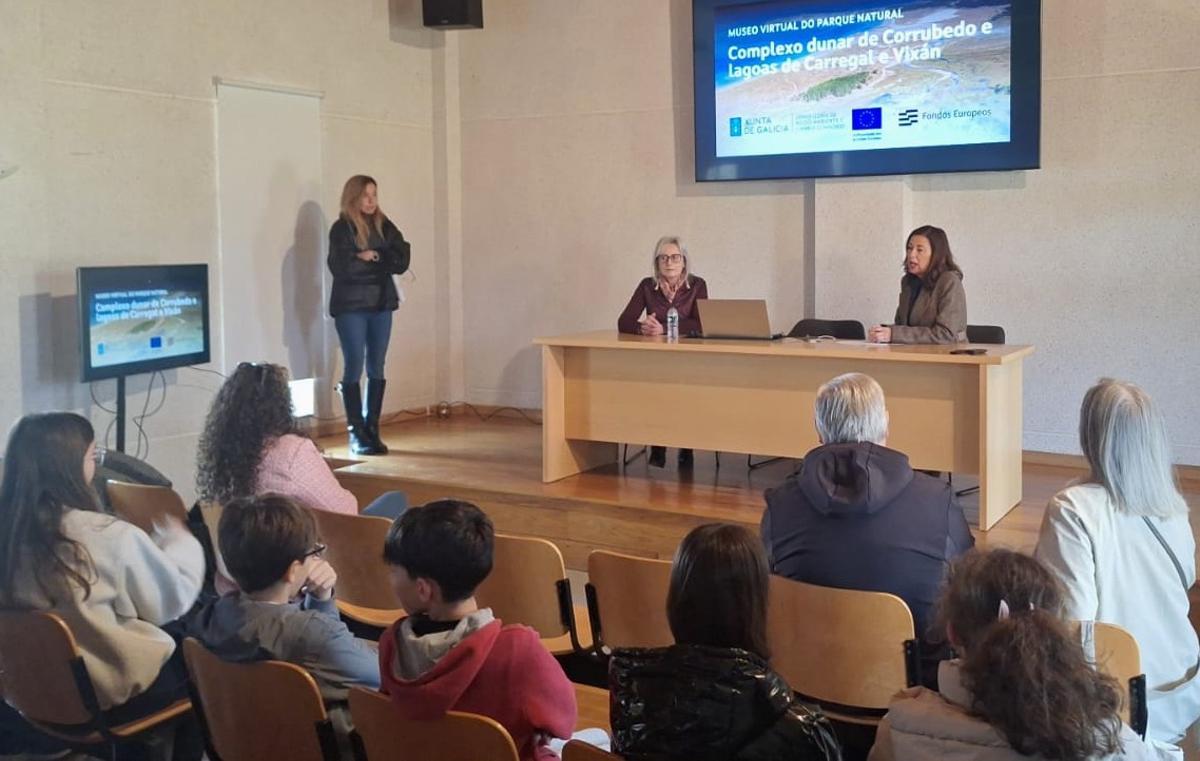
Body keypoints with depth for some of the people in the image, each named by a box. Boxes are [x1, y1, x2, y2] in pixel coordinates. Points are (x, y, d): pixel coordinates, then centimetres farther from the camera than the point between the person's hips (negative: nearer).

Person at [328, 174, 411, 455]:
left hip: (381, 305, 5)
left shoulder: (384, 226, 8)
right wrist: (381, 262, -12)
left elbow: (401, 261, -2)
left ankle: (372, 430, 13)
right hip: (351, 307, -4)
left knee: (376, 369, 6)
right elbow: (339, 267, -17)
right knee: (354, 369, -2)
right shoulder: (341, 229, -5)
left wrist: (370, 257, -13)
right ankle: (356, 434, 2)